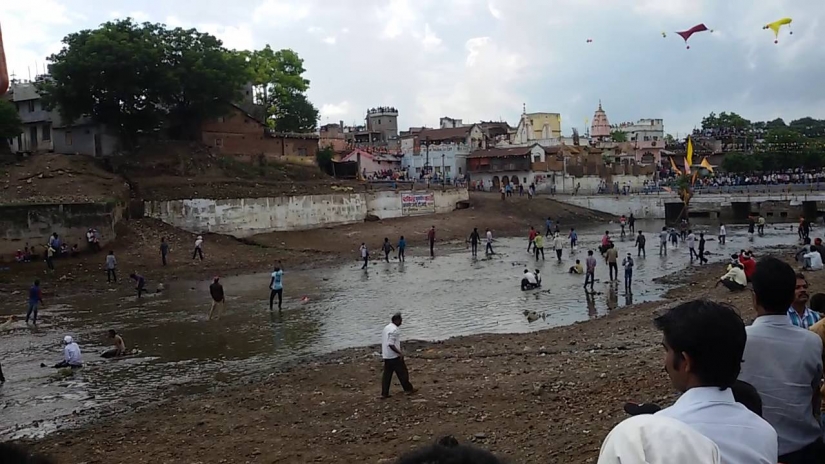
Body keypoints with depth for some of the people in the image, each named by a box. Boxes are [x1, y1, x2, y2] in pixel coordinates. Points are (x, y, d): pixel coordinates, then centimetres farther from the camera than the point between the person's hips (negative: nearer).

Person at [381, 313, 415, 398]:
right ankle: (408, 389, 17)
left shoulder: (386, 328, 12)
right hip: (394, 356, -8)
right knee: (402, 373, 6)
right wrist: (400, 353, -18)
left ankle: (384, 393, 8)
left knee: (387, 375, 9)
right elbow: (391, 344, -24)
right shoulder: (394, 330, -17)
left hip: (386, 356, 8)